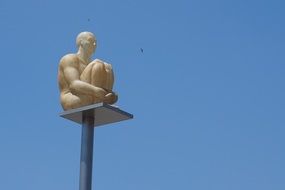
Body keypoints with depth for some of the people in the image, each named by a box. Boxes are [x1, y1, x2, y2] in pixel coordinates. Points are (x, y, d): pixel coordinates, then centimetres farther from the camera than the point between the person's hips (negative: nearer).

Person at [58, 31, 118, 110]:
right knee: (98, 64, -16)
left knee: (107, 67, -2)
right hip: (73, 103, -7)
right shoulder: (69, 59, 0)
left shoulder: (90, 64, 23)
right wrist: (96, 91, -38)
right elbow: (74, 85, -19)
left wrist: (112, 95, -16)